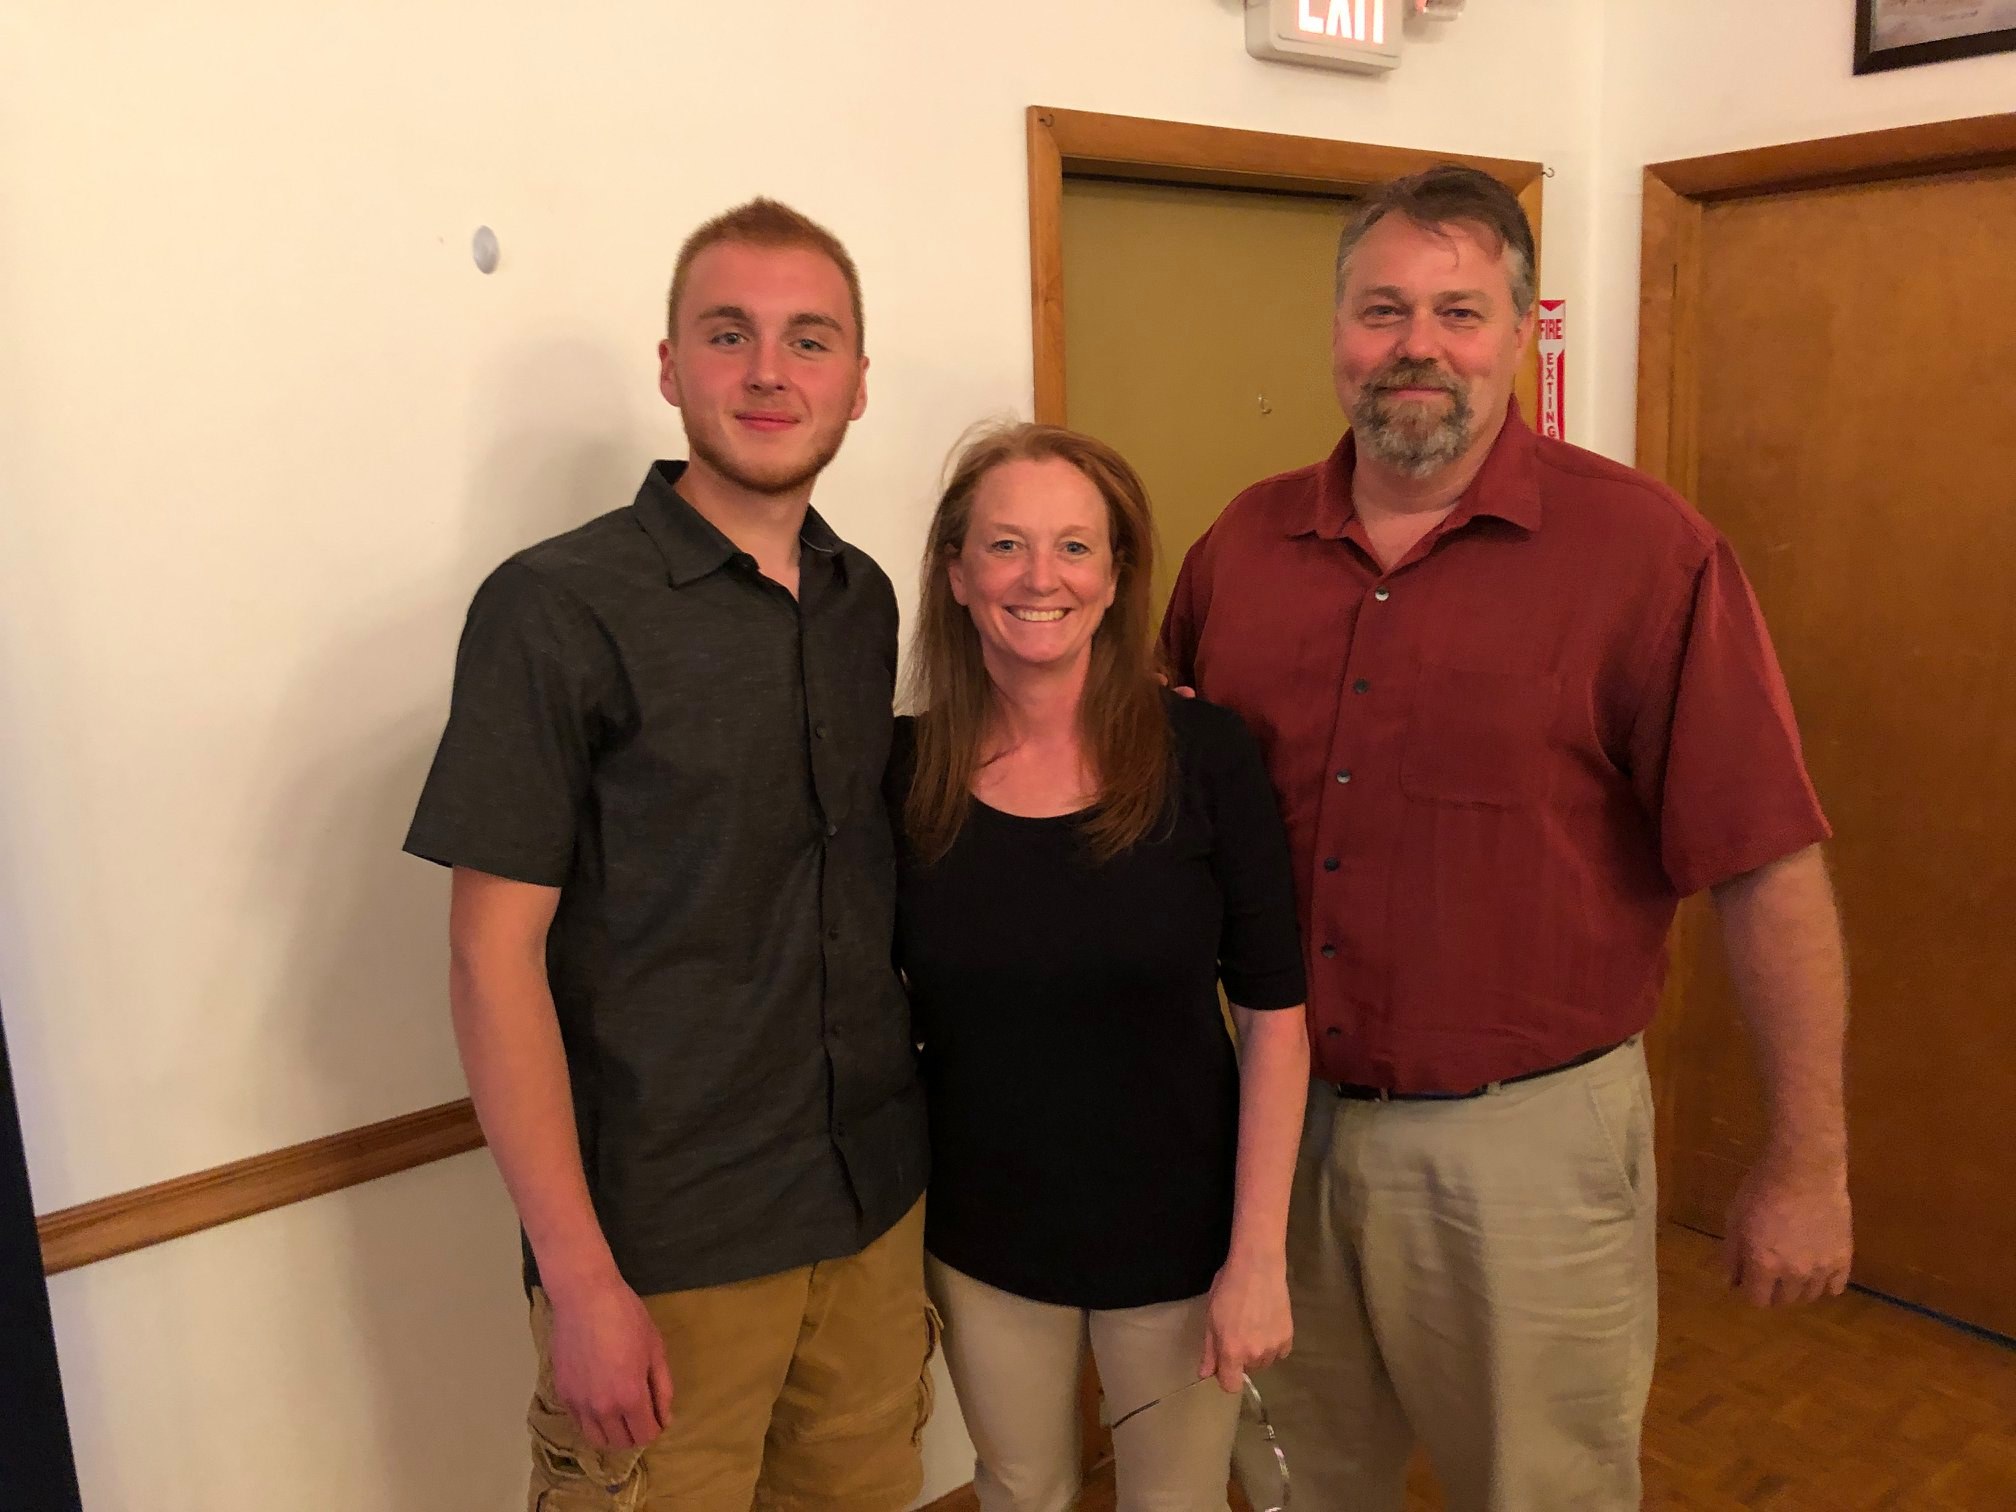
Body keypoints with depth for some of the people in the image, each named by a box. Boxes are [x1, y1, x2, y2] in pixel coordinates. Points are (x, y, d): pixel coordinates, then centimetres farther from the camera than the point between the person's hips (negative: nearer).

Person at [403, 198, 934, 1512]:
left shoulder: (866, 602, 4)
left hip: (879, 1206, 5)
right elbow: (495, 955, -14)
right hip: (667, 1245, -5)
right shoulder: (554, 609, -13)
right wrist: (582, 1280, -15)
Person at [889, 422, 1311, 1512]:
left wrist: (1258, 1258, -11)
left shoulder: (1204, 755, -15)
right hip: (980, 1241, 2)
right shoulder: (902, 770, -10)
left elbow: (1274, 1016, -10)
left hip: (1179, 1235, -1)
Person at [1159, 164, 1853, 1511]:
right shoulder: (1246, 543, 0)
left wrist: (1808, 1164, -10)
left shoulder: (1645, 552, -13)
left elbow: (1772, 869, -12)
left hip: (1527, 1136, -3)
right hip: (1282, 1113, 4)